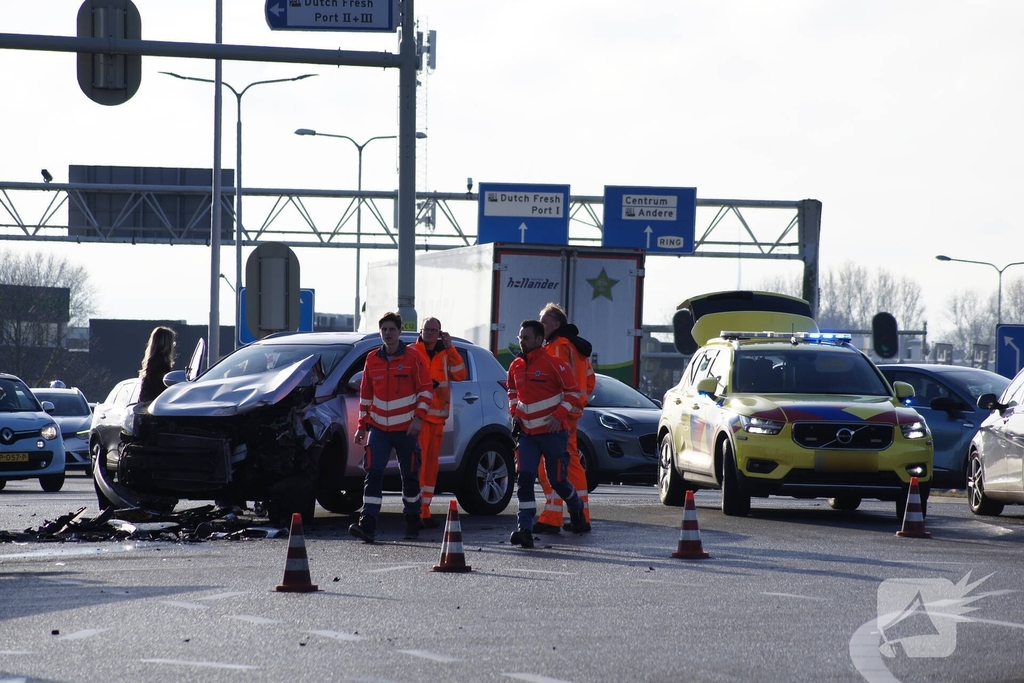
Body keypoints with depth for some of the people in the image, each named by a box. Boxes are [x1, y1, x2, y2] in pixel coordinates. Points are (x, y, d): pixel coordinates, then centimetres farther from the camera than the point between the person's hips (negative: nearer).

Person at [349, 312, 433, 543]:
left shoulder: (413, 357, -4)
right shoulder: (372, 359, 7)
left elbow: (426, 389, -3)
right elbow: (366, 394, 14)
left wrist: (419, 417, -13)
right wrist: (362, 425, 11)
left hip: (406, 429, -2)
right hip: (379, 428, 2)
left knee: (410, 475, 9)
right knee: (373, 473, -12)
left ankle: (412, 521, 26)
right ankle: (368, 525, -19)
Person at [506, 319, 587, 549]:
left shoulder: (553, 364, -12)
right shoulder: (516, 366, 7)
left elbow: (574, 391, -9)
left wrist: (559, 415, -17)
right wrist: (514, 413, 10)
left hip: (553, 432, -5)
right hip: (527, 432, 5)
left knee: (557, 479, 6)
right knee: (524, 478, -10)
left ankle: (576, 508, 38)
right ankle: (524, 529, -13)